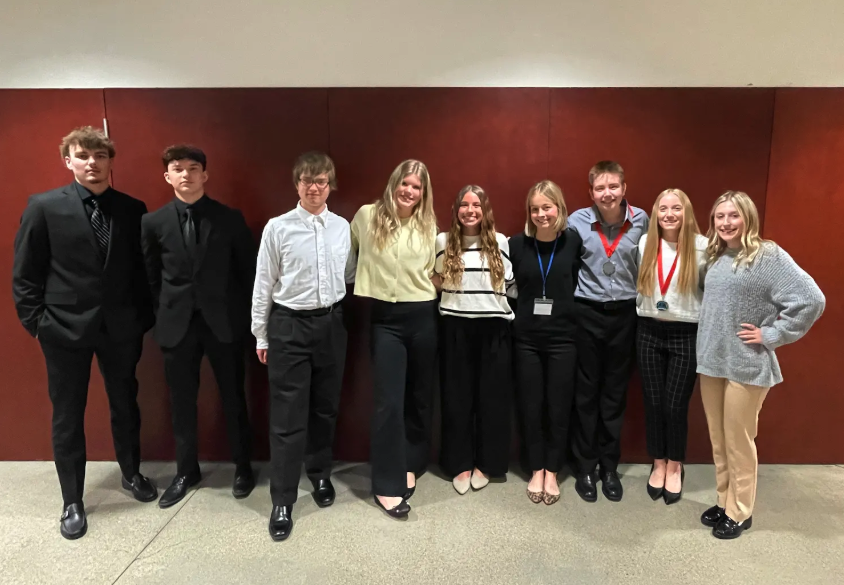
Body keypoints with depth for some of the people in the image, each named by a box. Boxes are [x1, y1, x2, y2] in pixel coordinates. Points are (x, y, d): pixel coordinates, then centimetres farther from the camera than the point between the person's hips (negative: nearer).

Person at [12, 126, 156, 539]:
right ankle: (72, 502, 26)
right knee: (67, 417, 9)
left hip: (121, 327, 2)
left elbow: (143, 268, 5)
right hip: (65, 328, -2)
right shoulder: (44, 207, -4)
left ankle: (131, 474, 39)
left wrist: (144, 317, 1)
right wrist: (35, 322, -5)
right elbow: (24, 273, -2)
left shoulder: (133, 209, 1)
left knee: (125, 406, 16)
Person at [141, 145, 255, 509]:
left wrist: (243, 315, 1)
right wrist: (164, 314, 5)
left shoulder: (230, 219, -2)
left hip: (223, 322, -1)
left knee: (233, 398, 9)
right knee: (182, 402, 12)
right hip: (177, 324, 2)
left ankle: (243, 467, 28)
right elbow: (150, 276, 8)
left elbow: (248, 270, 2)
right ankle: (186, 471, 31)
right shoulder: (153, 222, 2)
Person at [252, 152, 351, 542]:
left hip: (331, 323, 3)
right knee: (287, 417, 2)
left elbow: (348, 277, 10)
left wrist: (345, 318, 7)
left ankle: (320, 476, 38)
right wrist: (261, 335, 1)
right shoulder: (278, 228, -5)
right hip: (289, 325, -3)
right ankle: (282, 502, 15)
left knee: (325, 408, 16)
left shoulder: (343, 228, 4)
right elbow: (264, 284, -1)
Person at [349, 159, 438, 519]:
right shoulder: (366, 217, 0)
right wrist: (368, 279, 8)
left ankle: (410, 465, 32)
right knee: (388, 401, -4)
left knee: (420, 396, 12)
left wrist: (423, 286, -1)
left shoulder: (429, 227, 5)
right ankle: (386, 485, 7)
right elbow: (350, 255, 13)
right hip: (384, 318, -2)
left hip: (422, 316, 3)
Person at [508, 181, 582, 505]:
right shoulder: (517, 244, -2)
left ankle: (552, 472, 25)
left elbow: (583, 283, 1)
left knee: (559, 407, 8)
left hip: (563, 337, -1)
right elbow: (507, 285, 8)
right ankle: (536, 470, 26)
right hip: (526, 338, 1)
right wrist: (525, 301, -2)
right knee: (530, 406, 9)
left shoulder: (574, 242, -4)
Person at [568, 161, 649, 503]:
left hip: (625, 313, 2)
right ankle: (585, 467, 23)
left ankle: (609, 467, 27)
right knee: (586, 393, 8)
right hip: (587, 313, -1)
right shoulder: (577, 221, -8)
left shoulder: (641, 220, -3)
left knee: (615, 393, 12)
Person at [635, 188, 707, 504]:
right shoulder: (644, 243, 2)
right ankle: (658, 464, 29)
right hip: (649, 332, 3)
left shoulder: (702, 246, -8)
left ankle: (675, 467, 28)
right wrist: (642, 310, 8)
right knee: (653, 402, 9)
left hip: (686, 334, -3)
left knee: (676, 405, 5)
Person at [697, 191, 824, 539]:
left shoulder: (768, 255, -11)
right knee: (718, 442, 16)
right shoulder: (715, 257, 9)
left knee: (739, 443, 7)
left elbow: (811, 299, -18)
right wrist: (707, 350, 8)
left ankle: (739, 512, 23)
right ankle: (723, 502, 32)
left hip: (746, 366, -6)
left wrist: (771, 335, -14)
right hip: (710, 362, 6)